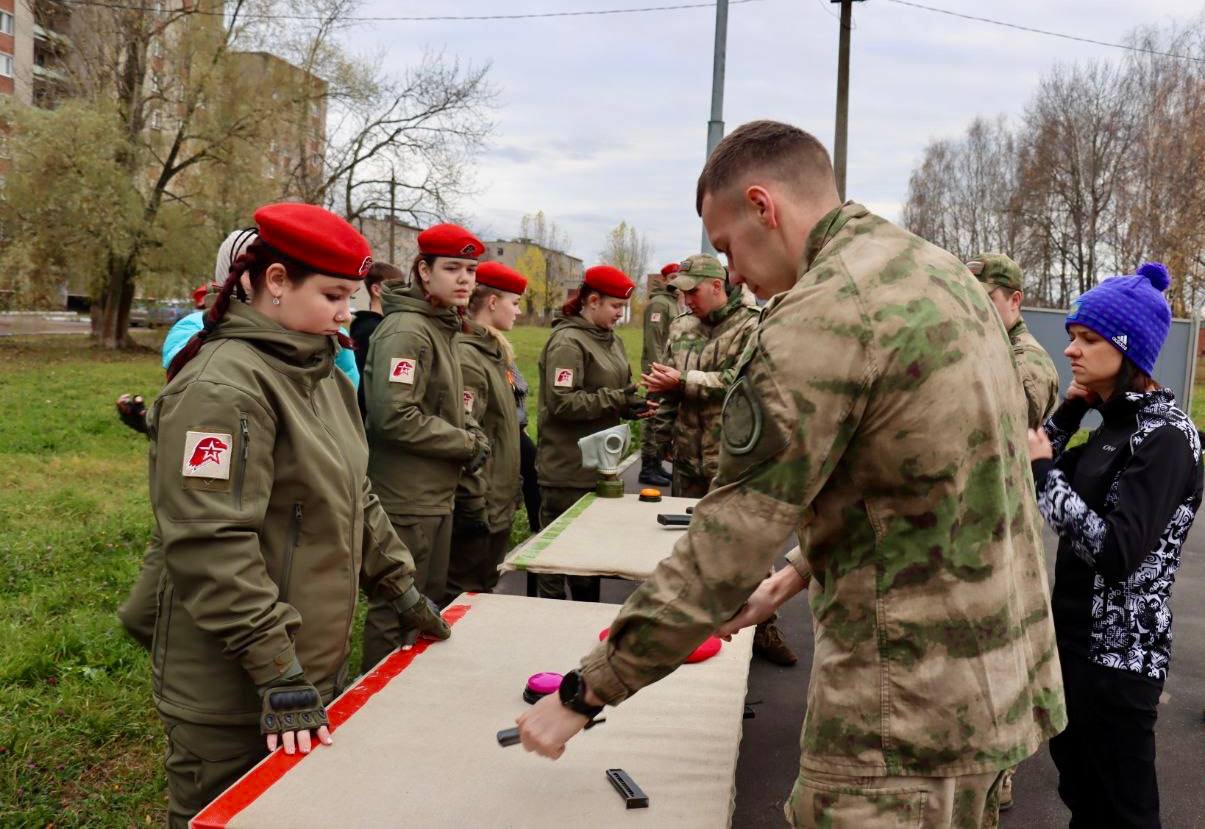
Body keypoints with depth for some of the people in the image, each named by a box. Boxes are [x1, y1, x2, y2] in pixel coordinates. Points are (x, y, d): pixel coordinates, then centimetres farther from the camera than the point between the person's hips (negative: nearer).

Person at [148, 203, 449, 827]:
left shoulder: (322, 373, 10)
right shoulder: (221, 387, -20)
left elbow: (354, 497, 18)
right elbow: (212, 548, -25)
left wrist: (400, 587, 17)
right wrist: (279, 675, -23)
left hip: (319, 666, 8)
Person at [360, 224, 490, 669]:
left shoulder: (441, 328, 13)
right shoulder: (405, 331, -17)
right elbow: (394, 416, -26)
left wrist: (471, 432, 3)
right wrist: (468, 444, -16)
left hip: (436, 496, 10)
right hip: (406, 499, -10)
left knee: (429, 605, 20)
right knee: (396, 612, 2)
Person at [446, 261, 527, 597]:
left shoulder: (495, 351, 13)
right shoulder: (466, 357, -18)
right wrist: (473, 503, -22)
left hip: (500, 503, 10)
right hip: (479, 506, -10)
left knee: (485, 589, 18)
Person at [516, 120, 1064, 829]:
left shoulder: (820, 316, -21)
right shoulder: (939, 269, 7)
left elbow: (726, 546, -20)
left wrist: (583, 693, -10)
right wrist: (800, 573, 15)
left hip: (912, 708, -9)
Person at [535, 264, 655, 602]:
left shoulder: (610, 339, 13)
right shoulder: (567, 341, -14)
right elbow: (561, 402, -22)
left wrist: (633, 403, 0)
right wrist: (618, 400, -21)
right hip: (567, 471, -9)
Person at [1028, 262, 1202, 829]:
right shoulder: (1113, 422, 8)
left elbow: (1116, 551, -28)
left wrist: (1044, 470, -20)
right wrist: (1069, 409, 2)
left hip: (1118, 657, -8)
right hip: (1076, 638, 8)